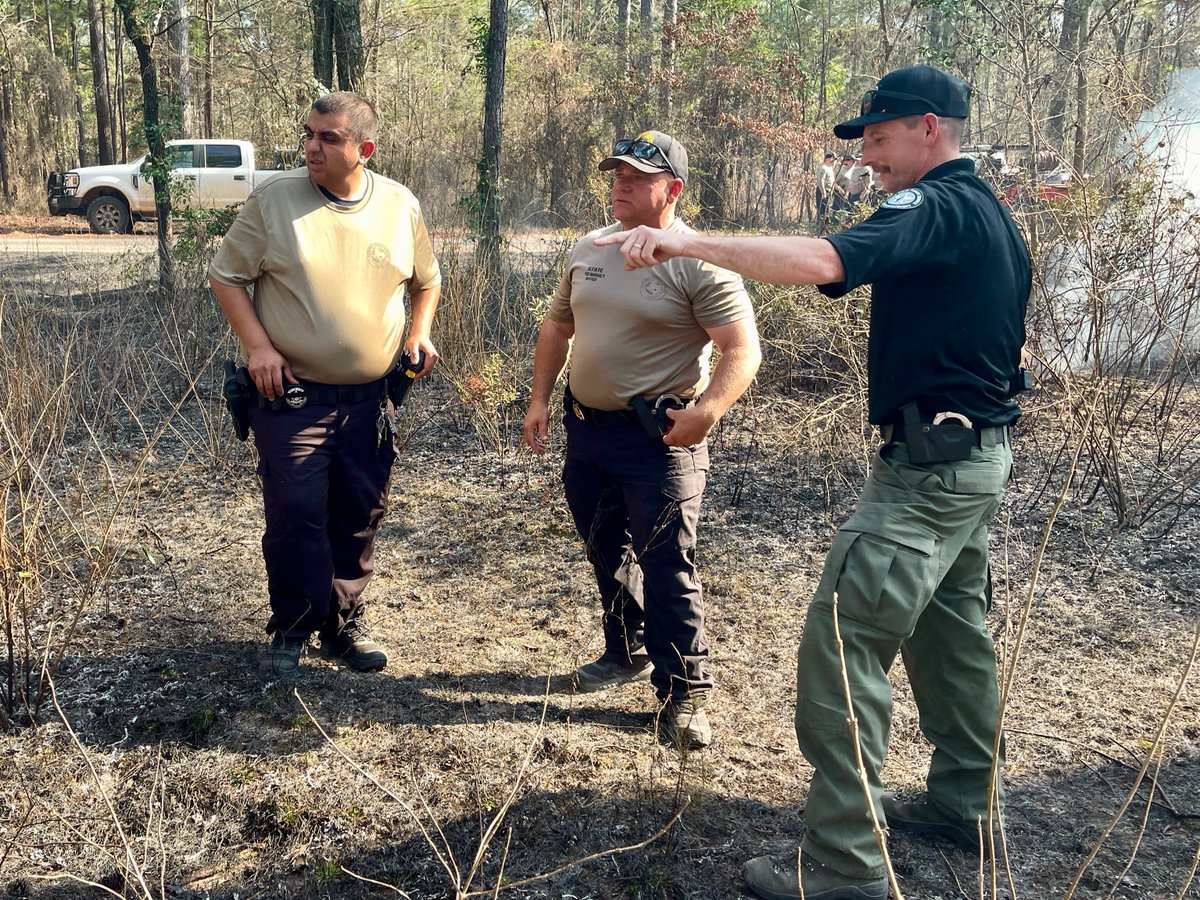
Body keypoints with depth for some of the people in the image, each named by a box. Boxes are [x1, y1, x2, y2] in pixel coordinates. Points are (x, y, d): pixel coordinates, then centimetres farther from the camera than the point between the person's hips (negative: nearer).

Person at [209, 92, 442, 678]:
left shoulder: (401, 206, 2)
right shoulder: (274, 200, -6)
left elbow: (426, 281, 17)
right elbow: (226, 276, 0)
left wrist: (419, 334, 1)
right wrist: (258, 346, -11)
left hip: (370, 399, 3)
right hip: (292, 394, -2)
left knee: (359, 517, 10)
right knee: (294, 516, -3)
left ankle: (344, 624, 27)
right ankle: (291, 630, 16)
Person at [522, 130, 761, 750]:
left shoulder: (698, 263, -13)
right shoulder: (587, 250, 8)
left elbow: (743, 351, -17)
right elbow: (557, 327, 19)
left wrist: (705, 412, -30)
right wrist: (539, 399, 13)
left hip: (659, 438, -7)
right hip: (587, 428, 7)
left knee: (667, 568, -4)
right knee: (606, 552, 19)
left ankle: (684, 692, 8)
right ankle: (627, 653, 39)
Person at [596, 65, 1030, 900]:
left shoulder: (934, 207, -15)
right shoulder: (991, 213, 16)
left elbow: (824, 260, -34)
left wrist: (685, 241, -36)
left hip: (928, 464, -11)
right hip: (981, 454, 11)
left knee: (843, 648, -9)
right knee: (952, 628, 21)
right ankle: (967, 800, 36)